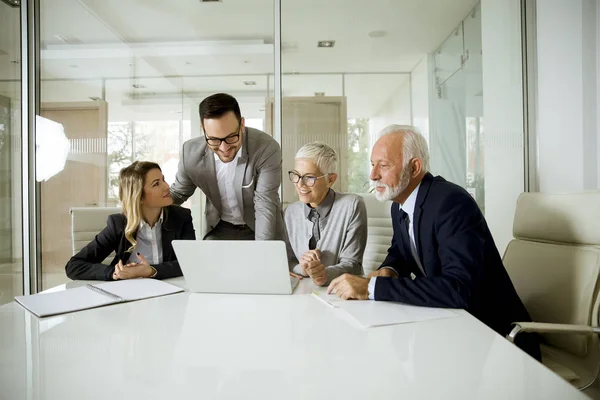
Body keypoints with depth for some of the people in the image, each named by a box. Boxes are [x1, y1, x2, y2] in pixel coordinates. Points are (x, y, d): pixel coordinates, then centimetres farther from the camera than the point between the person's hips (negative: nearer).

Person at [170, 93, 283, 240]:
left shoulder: (267, 149, -26)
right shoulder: (191, 152, -16)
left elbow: (266, 209, -24)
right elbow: (177, 195, 3)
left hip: (258, 229, -1)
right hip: (218, 229, 2)